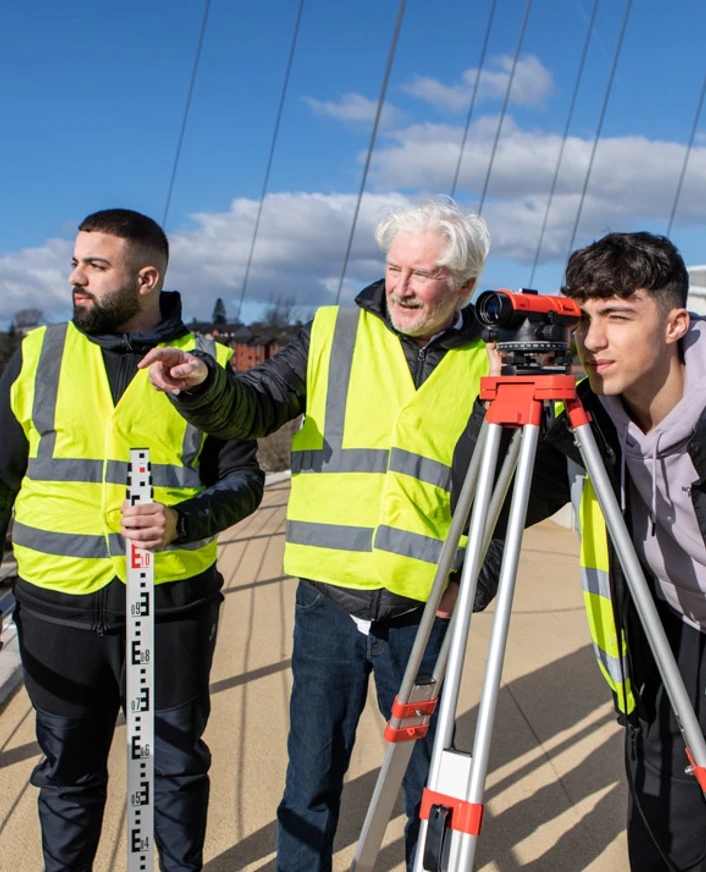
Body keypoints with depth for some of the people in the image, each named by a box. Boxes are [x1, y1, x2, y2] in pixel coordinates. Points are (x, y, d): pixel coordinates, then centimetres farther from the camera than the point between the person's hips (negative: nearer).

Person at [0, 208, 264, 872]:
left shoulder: (205, 364, 0)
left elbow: (243, 478, -2)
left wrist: (184, 521, -20)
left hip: (172, 605, -1)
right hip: (57, 606, 2)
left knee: (178, 763, 14)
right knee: (68, 769, 17)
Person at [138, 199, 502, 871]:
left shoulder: (488, 369, 2)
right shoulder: (331, 335, 3)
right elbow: (252, 409, -3)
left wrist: (480, 577, -5)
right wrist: (201, 385, -23)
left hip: (423, 614, 0)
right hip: (327, 605, 1)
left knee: (428, 780, 16)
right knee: (312, 777, 14)